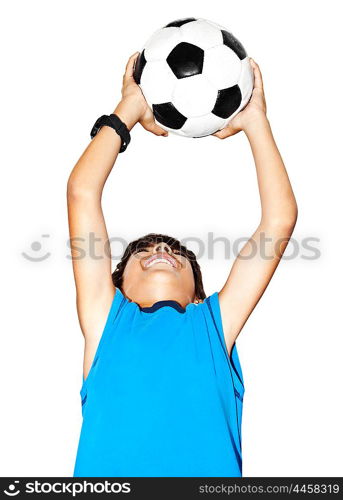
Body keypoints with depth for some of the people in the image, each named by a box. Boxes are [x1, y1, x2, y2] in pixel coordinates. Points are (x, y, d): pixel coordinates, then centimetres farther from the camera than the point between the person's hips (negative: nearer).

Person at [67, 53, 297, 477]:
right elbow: (82, 193, 18)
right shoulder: (107, 318, 18)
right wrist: (130, 108, 26)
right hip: (106, 475, 1)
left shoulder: (212, 323, 20)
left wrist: (254, 120, 27)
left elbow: (280, 219, 21)